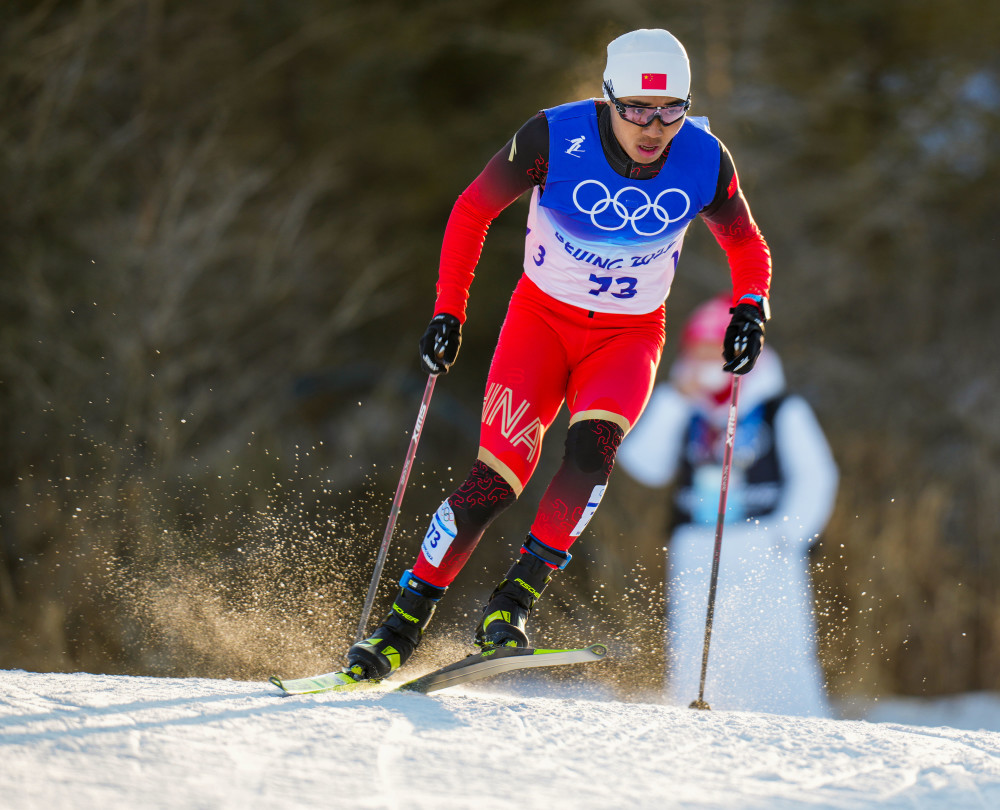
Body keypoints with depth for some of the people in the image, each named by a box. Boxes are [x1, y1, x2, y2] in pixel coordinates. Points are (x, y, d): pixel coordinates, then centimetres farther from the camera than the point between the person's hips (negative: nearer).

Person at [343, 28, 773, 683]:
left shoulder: (705, 161, -16)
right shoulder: (555, 137, -22)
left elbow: (747, 247, 3)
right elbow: (472, 211, -7)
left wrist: (750, 309, -16)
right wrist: (449, 314, -11)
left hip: (630, 335, 1)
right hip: (543, 316, -1)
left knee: (594, 443, -29)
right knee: (499, 475, -15)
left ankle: (518, 596, -18)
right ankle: (406, 619, 0)